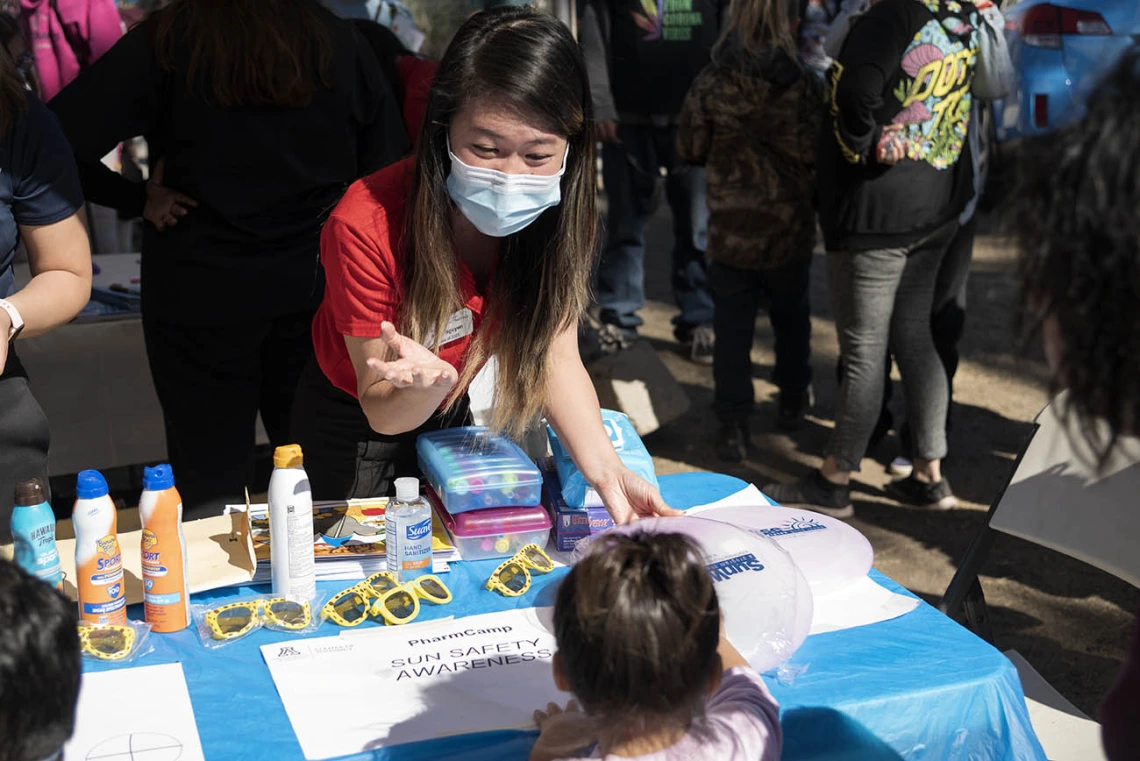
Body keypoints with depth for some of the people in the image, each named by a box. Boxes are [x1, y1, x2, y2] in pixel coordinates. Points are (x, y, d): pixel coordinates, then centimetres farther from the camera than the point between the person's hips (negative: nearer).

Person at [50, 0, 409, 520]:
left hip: (201, 289, -2)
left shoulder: (167, 42, -10)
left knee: (210, 486, 10)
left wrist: (136, 199, -3)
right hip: (313, 292, 3)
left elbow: (58, 141, -16)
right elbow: (389, 166, 1)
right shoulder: (341, 42, -2)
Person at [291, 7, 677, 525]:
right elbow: (381, 412, -29)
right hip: (354, 421, -3)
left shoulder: (554, 212, -23)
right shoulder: (366, 226, -36)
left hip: (457, 411, 4)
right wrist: (424, 387, -53)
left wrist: (604, 469, -38)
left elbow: (556, 357, -22)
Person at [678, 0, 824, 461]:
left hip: (730, 230, -1)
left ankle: (733, 426, 6)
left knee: (732, 329, 7)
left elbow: (690, 151, -3)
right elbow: (818, 155, -10)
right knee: (791, 318, 21)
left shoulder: (710, 85, -11)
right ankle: (793, 401, 37)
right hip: (790, 231, 1)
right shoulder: (805, 87, -12)